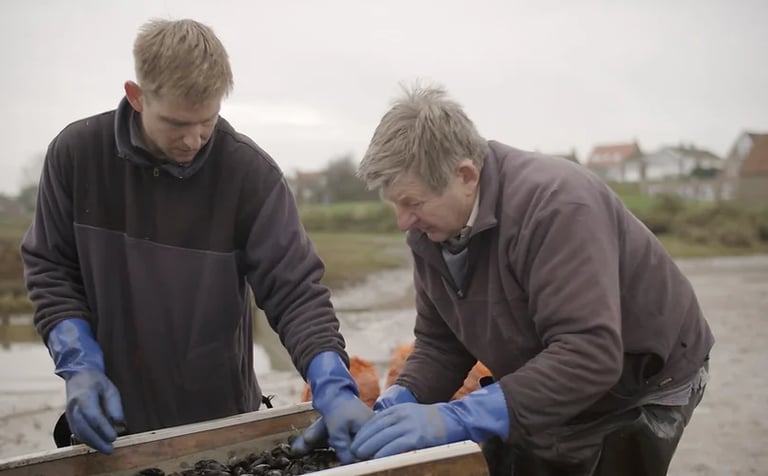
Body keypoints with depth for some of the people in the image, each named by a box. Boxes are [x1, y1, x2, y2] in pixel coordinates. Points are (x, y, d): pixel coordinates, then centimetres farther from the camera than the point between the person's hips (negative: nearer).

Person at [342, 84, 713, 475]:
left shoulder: (555, 204, -33)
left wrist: (459, 417, -44)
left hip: (639, 387, -6)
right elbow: (439, 343, -2)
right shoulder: (430, 231, -10)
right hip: (547, 391, 6)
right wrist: (398, 403, -21)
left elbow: (589, 355, -40)